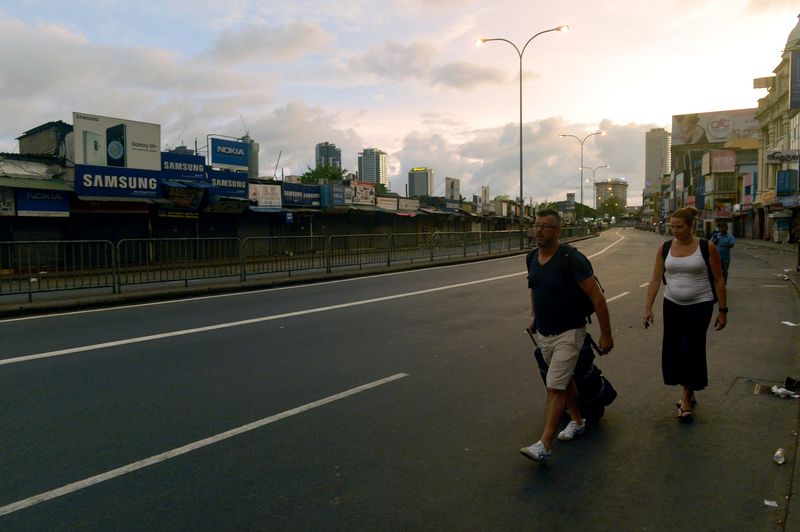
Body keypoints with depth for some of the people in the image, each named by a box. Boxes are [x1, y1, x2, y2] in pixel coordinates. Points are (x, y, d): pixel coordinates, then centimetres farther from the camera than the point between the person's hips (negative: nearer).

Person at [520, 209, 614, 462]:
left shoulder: (572, 259, -20)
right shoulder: (533, 259, 1)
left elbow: (597, 297, -17)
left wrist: (606, 334, -15)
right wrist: (534, 318, 17)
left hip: (568, 333, -7)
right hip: (543, 334, 7)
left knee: (555, 388, -10)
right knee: (564, 379, 22)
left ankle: (544, 445, -7)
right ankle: (577, 421, 42)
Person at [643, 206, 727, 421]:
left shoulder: (707, 248, -8)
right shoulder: (665, 248, 0)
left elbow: (718, 280, -4)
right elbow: (656, 279, 0)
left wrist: (723, 310, -4)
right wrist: (648, 307, -6)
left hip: (700, 306, -4)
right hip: (672, 305, 4)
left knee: (692, 350, -4)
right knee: (672, 350, 7)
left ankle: (686, 401, 8)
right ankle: (688, 394, 26)